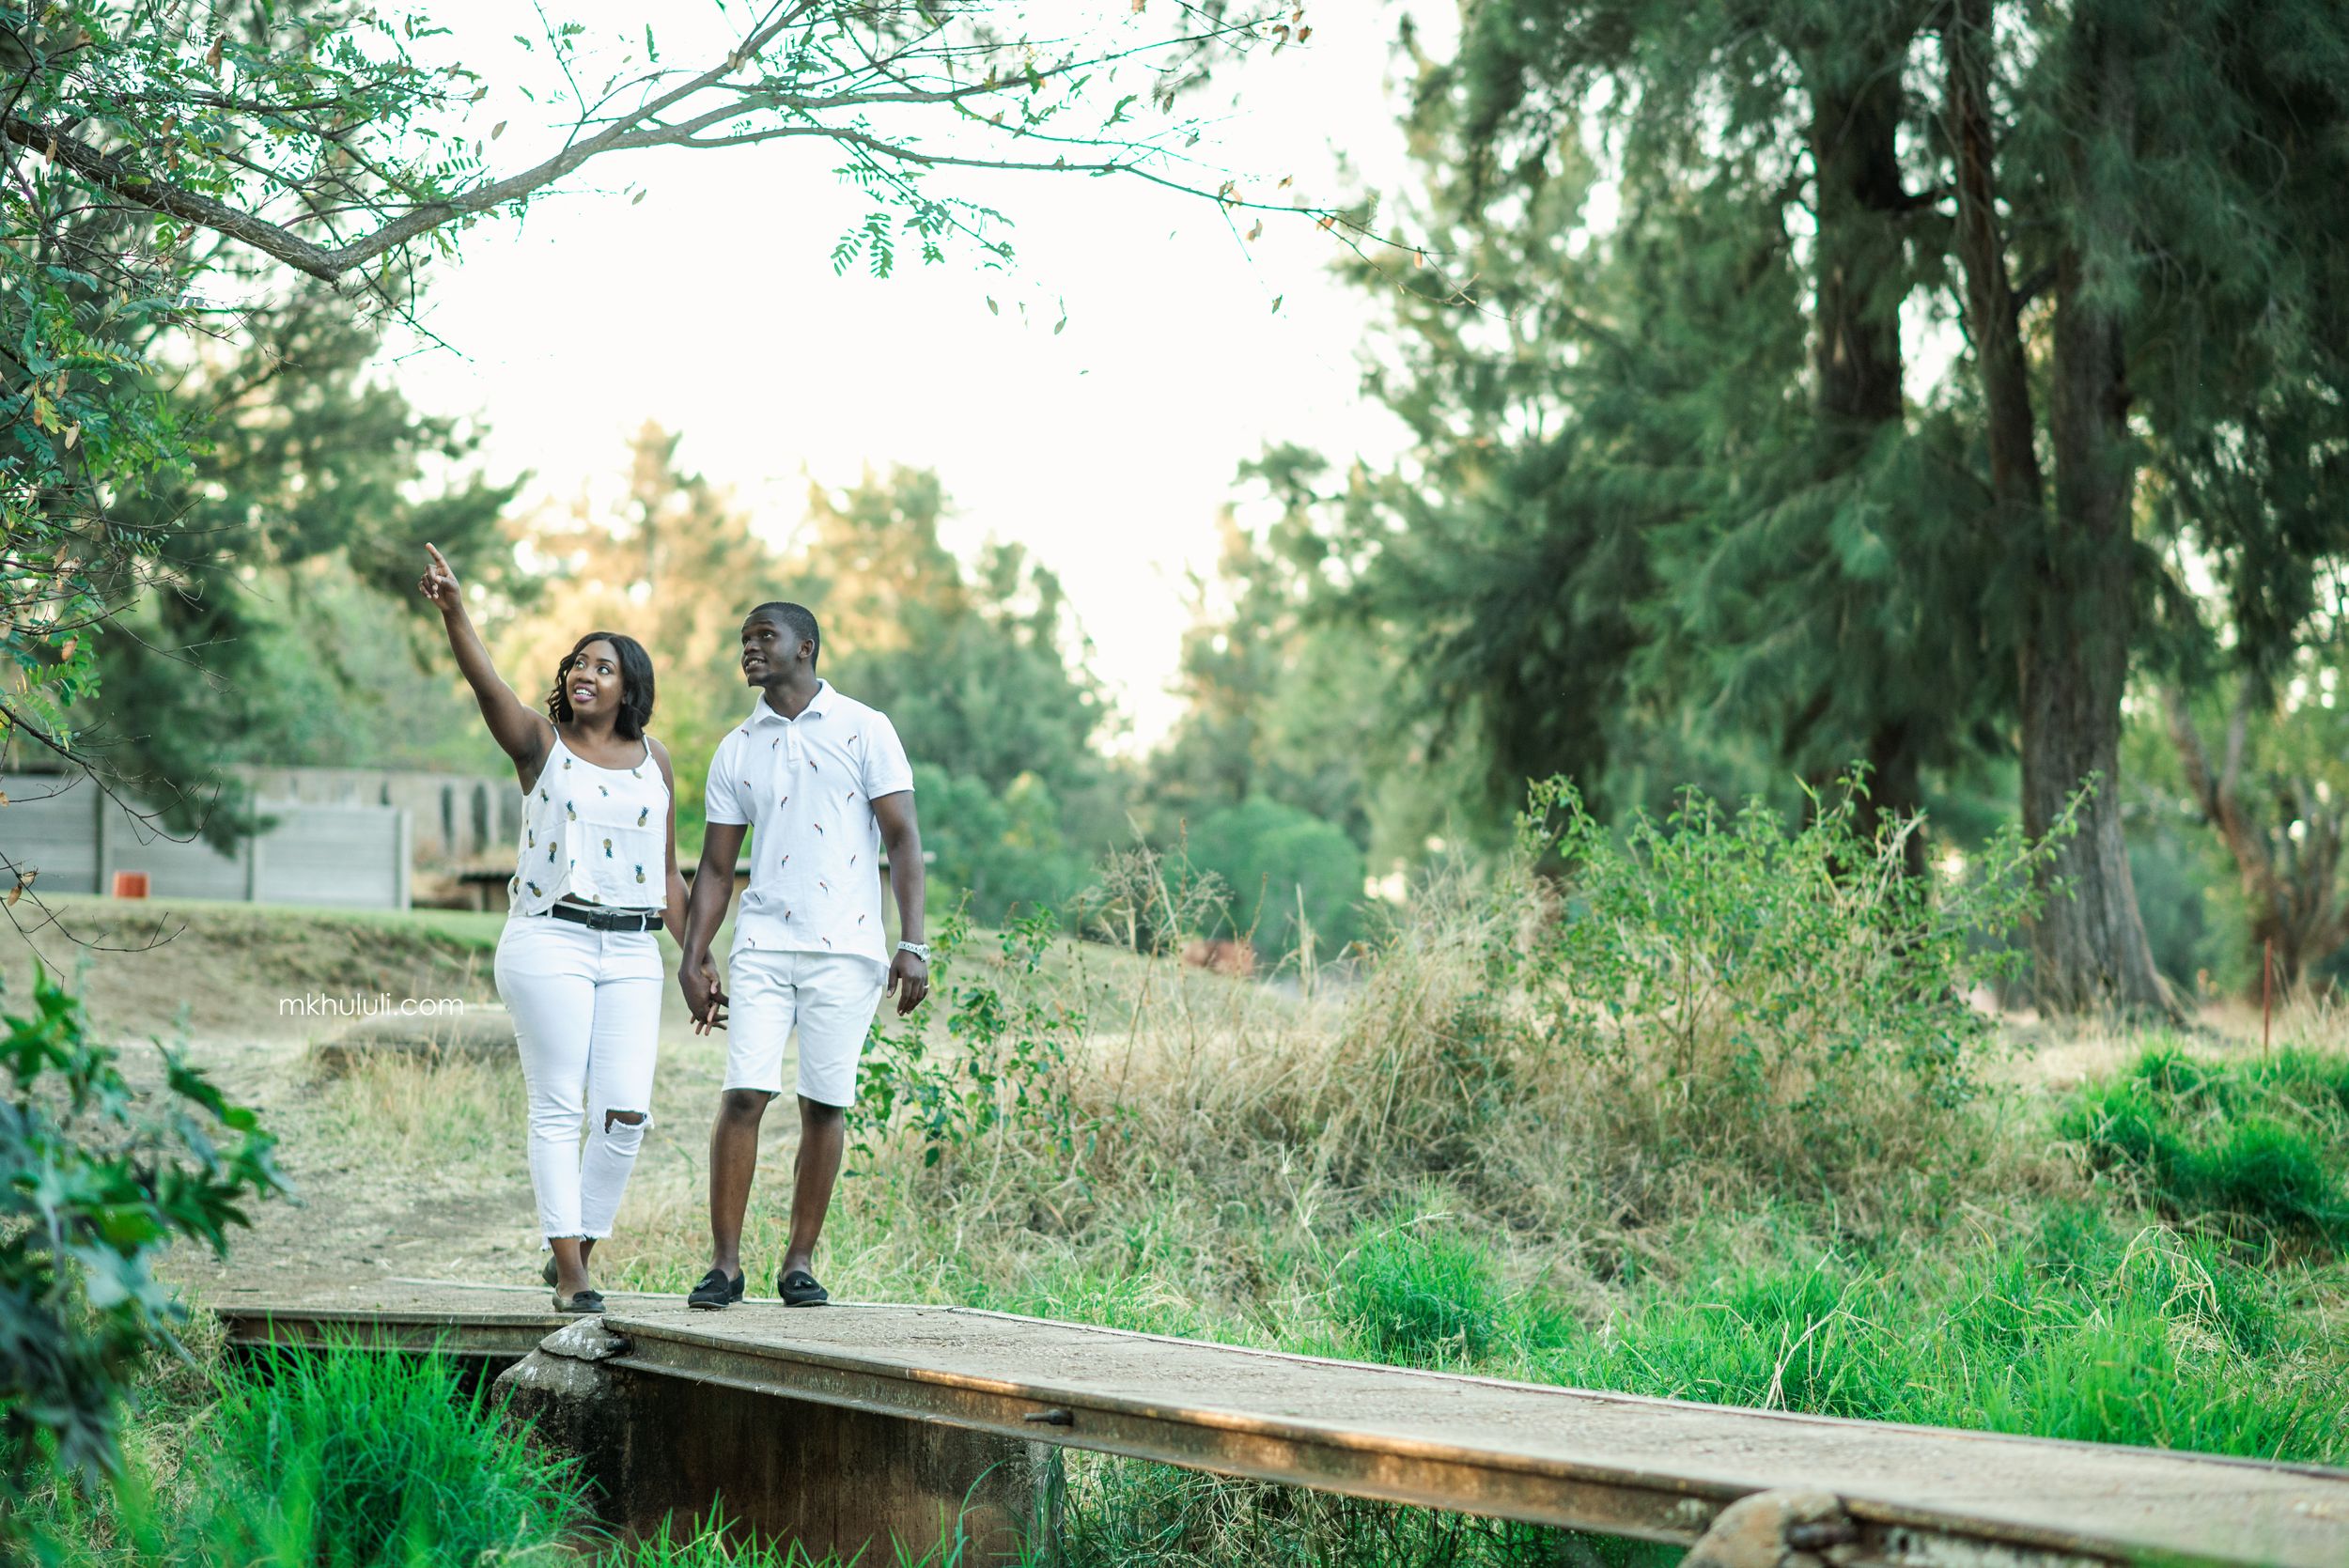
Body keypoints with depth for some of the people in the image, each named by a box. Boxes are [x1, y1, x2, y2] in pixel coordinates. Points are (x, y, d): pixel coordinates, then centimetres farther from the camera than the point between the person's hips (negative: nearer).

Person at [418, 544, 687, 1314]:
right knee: (558, 1107, -4)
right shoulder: (540, 742, 4)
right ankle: (569, 1274, -3)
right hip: (549, 941, -3)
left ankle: (575, 1247, 13)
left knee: (626, 1114, -4)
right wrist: (453, 609, -32)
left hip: (631, 950, 3)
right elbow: (486, 681, -15)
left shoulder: (654, 759, 13)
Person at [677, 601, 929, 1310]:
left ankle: (800, 1262, 10)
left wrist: (913, 943, -10)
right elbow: (716, 865, 13)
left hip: (846, 951, -2)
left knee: (825, 1105, 1)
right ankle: (725, 1262, -4)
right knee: (742, 1096, -8)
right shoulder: (736, 750, 12)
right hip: (762, 947, 2)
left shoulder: (864, 730, 2)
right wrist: (692, 959, 3)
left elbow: (901, 837, -2)